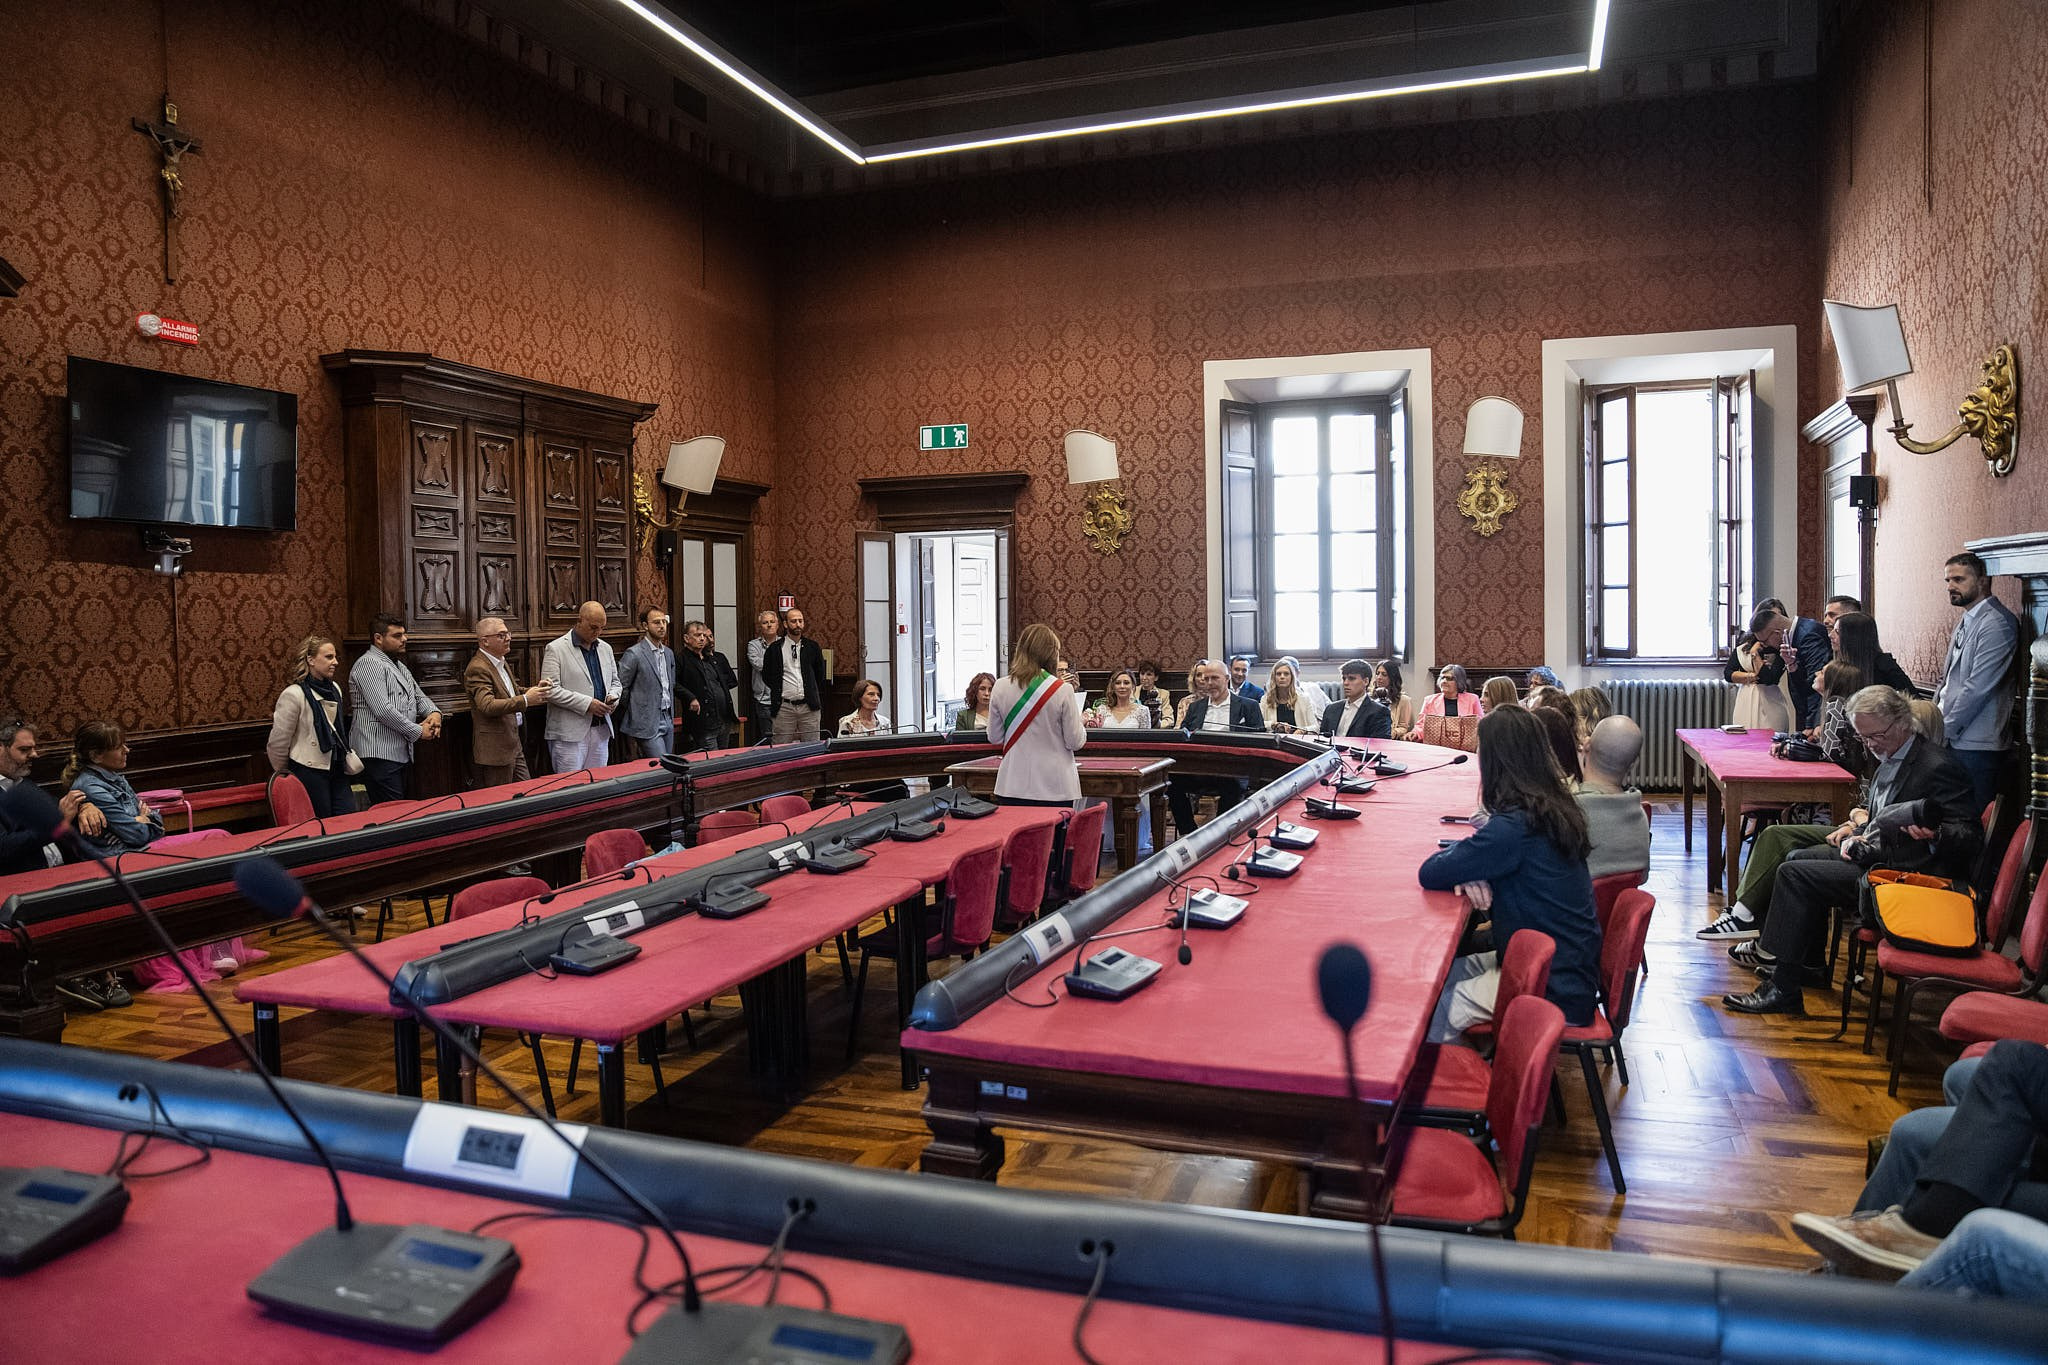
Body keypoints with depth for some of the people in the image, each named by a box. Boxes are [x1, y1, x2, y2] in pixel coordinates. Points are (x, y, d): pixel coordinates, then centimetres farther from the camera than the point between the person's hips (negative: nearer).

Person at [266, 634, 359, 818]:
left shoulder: (334, 689, 8)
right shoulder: (294, 694, -14)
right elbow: (278, 741, -9)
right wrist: (284, 774, 1)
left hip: (336, 770, 7)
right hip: (310, 771, -7)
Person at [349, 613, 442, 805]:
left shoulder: (399, 666, 21)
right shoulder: (369, 664, -9)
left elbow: (418, 696, 25)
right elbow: (382, 710, -18)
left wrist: (434, 712, 1)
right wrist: (418, 731, -12)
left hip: (403, 753, 10)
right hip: (381, 755, -10)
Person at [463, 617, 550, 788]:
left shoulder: (502, 662, 13)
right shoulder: (478, 669, -17)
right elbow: (487, 706, -29)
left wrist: (534, 690, 4)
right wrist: (525, 700, -37)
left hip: (514, 745, 9)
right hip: (495, 751, -9)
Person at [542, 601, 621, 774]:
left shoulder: (605, 648, 15)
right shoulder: (556, 648, -5)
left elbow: (615, 682, 24)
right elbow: (551, 690, -12)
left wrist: (612, 697, 0)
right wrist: (586, 704, -18)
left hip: (601, 731, 6)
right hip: (569, 734, -6)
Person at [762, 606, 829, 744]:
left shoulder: (812, 647, 9)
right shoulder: (774, 649, 2)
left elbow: (820, 675, 15)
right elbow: (767, 676, 10)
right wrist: (779, 693, 11)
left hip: (810, 706, 2)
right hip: (784, 708, -2)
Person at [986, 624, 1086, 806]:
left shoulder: (1000, 687, -1)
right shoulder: (1062, 690, -11)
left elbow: (994, 738, 7)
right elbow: (1075, 742, -6)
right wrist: (1081, 725, 15)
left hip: (1013, 786, 3)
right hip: (1054, 788, -3)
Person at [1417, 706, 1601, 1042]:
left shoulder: (1514, 827, -25)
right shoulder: (1555, 807, 3)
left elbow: (1429, 873, -20)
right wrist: (1470, 872, -6)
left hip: (1555, 992, -9)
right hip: (1572, 968, 9)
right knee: (1447, 971, 15)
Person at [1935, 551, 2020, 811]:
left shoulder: (1996, 623, -12)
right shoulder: (1964, 624, 19)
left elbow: (1977, 688, -17)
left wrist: (1944, 730, -11)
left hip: (1976, 747, -8)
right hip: (1954, 740, 8)